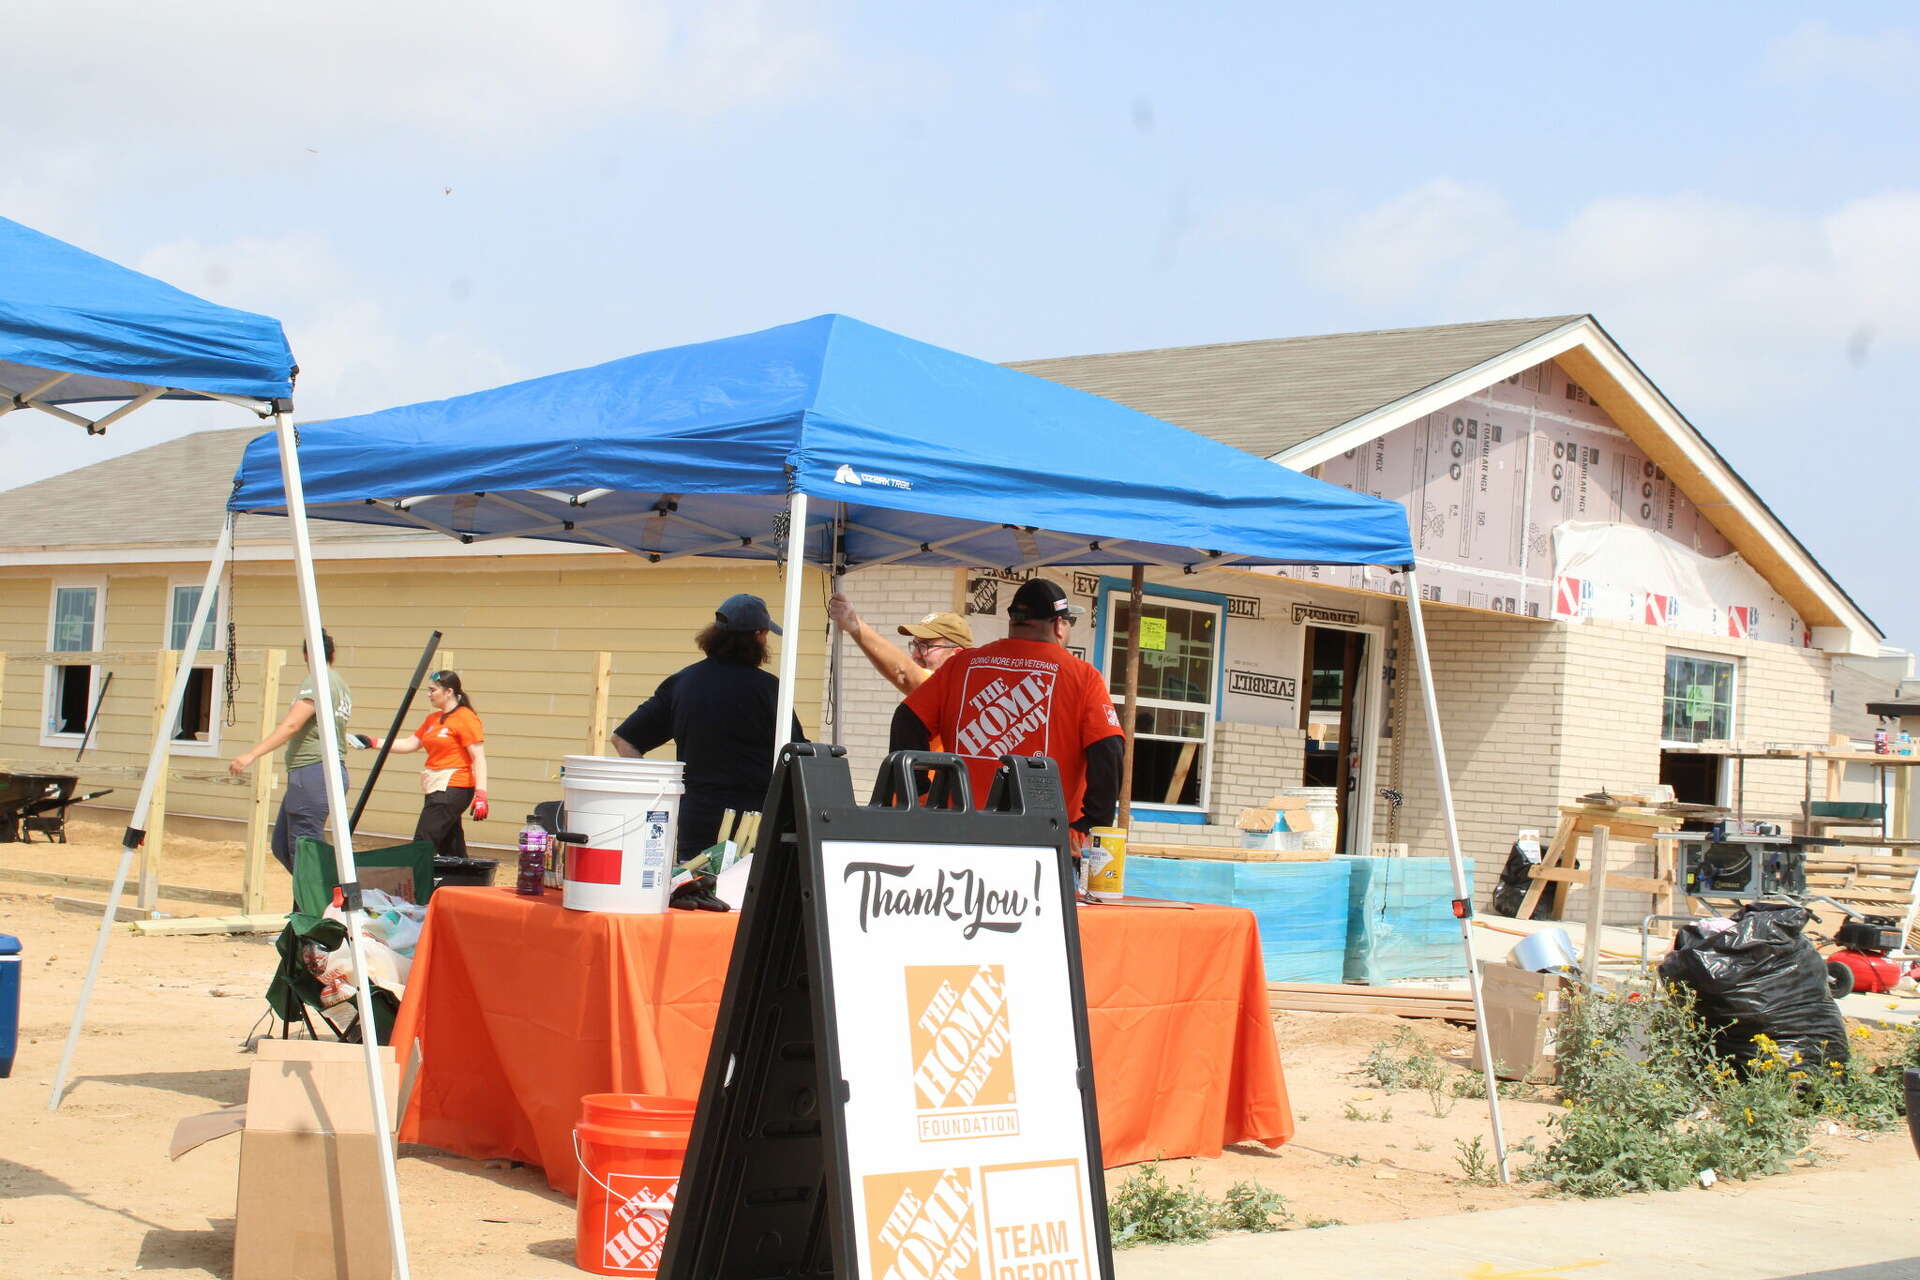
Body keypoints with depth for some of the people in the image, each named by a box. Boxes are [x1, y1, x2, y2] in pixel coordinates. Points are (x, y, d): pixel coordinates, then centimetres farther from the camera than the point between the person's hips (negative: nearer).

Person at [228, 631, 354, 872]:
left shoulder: (319, 681, -11)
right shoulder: (341, 683, 18)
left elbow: (291, 725, -22)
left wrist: (251, 754, -27)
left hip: (312, 772, -10)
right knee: (282, 846, 13)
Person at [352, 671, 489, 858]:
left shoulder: (466, 718, -9)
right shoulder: (432, 719, 19)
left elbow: (479, 759, -14)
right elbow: (409, 744, 19)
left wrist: (481, 795, -22)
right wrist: (373, 743, 9)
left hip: (453, 789, -9)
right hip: (436, 790, 9)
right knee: (452, 852, 8)